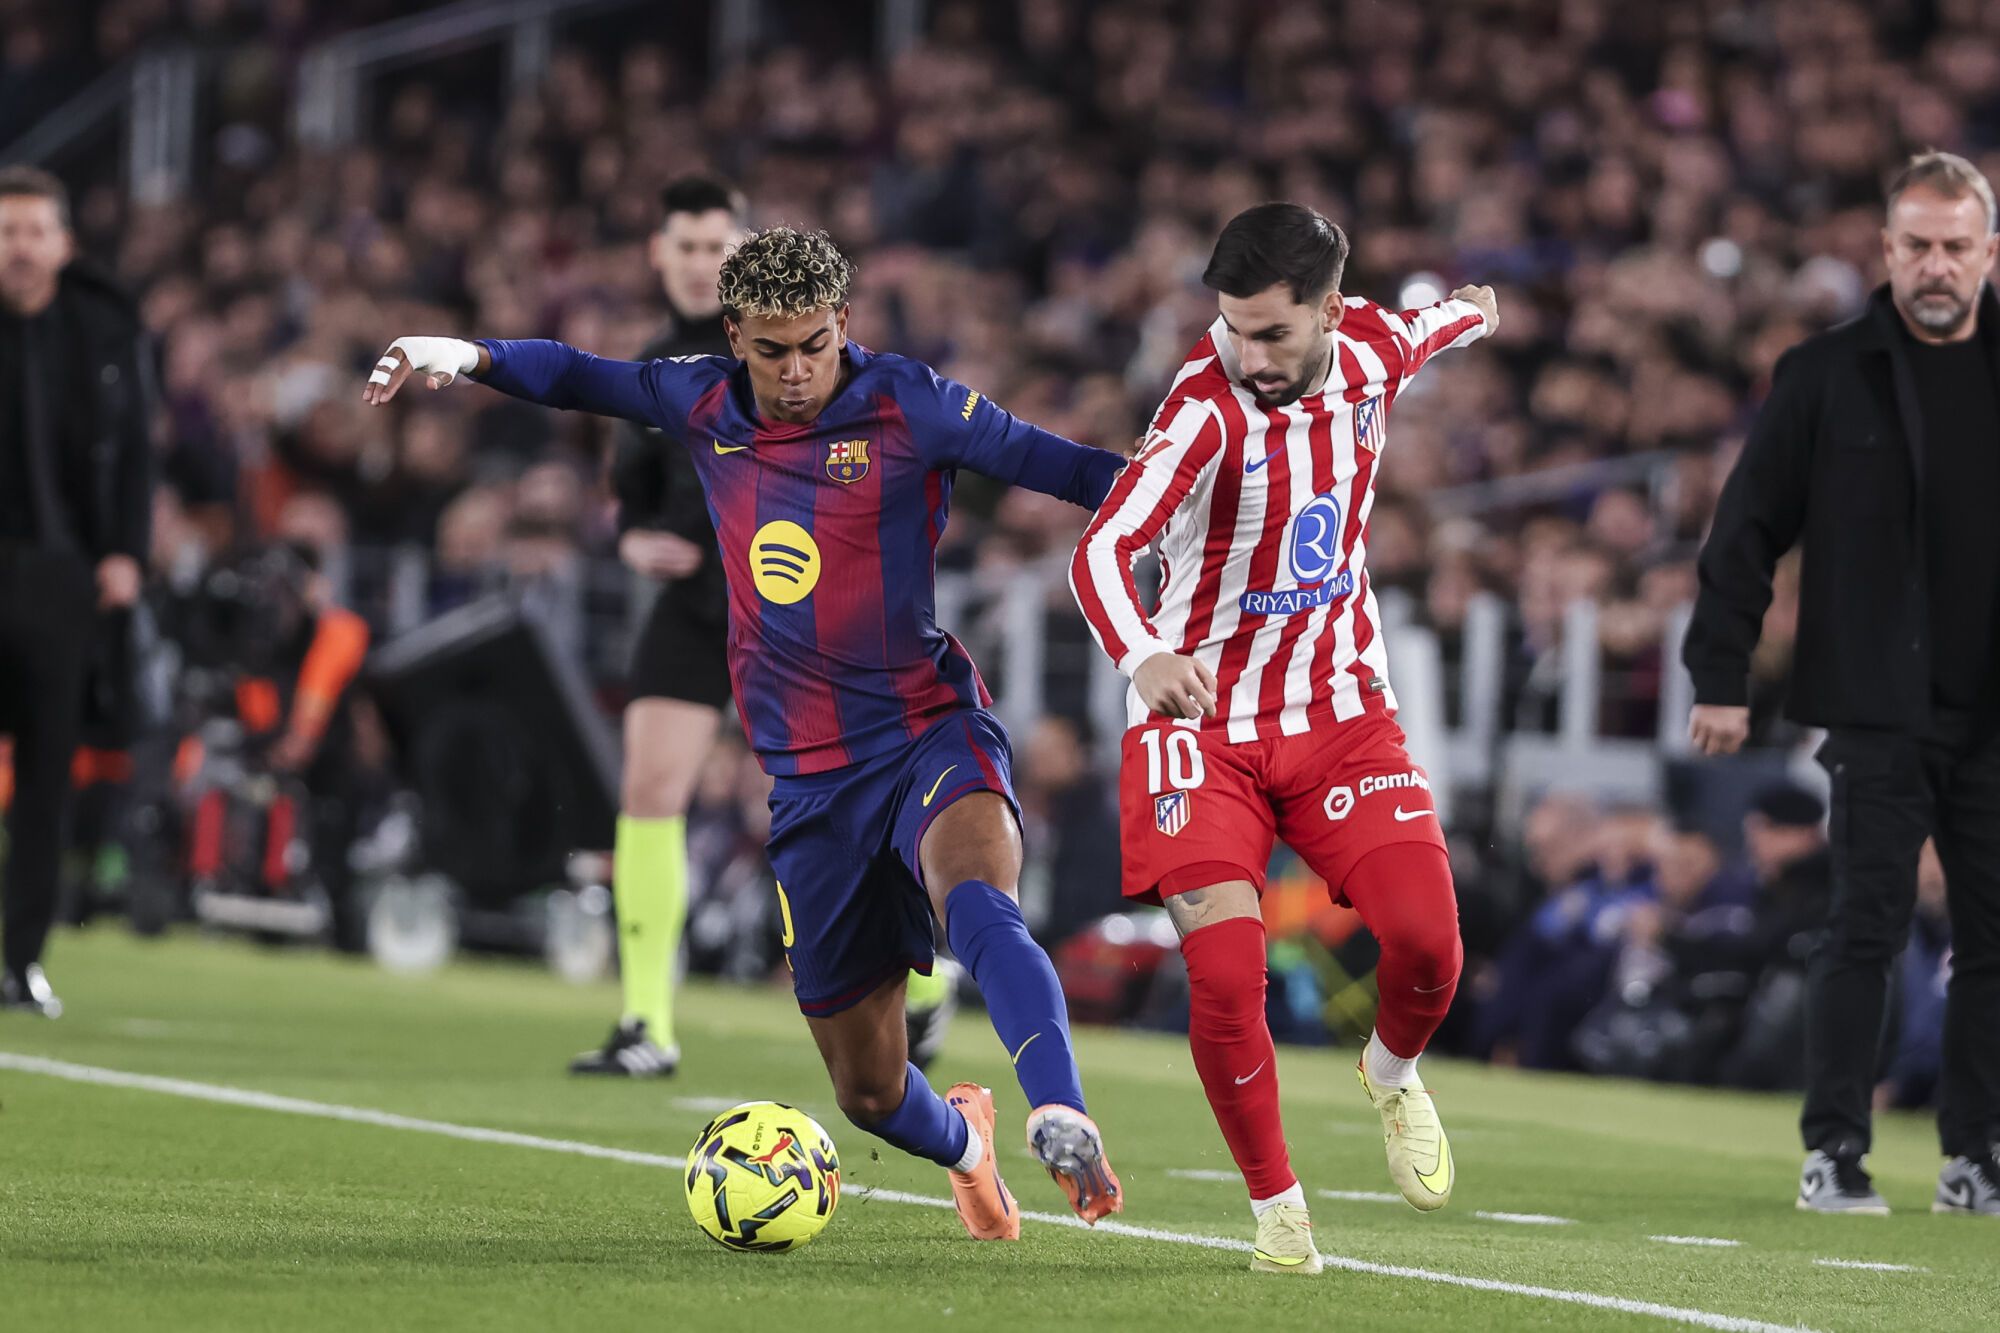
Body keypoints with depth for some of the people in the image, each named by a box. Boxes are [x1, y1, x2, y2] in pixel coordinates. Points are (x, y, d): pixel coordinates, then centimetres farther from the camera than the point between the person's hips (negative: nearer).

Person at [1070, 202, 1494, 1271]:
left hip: (1341, 710, 4)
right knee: (1225, 973, -18)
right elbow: (1102, 548, -37)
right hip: (1205, 722, -4)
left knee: (1426, 939, -14)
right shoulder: (1207, 408, -24)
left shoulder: (1375, 349, -6)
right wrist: (1144, 656, -57)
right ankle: (1275, 1203, 5)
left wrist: (1471, 312, 45)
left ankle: (1393, 1075, 21)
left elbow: (1436, 321, 21)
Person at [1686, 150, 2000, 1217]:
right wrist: (1719, 674, -3)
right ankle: (1832, 1154, 0)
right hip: (1878, 715, -3)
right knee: (1868, 927, -6)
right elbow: (1747, 527, 1)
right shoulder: (1829, 376, 0)